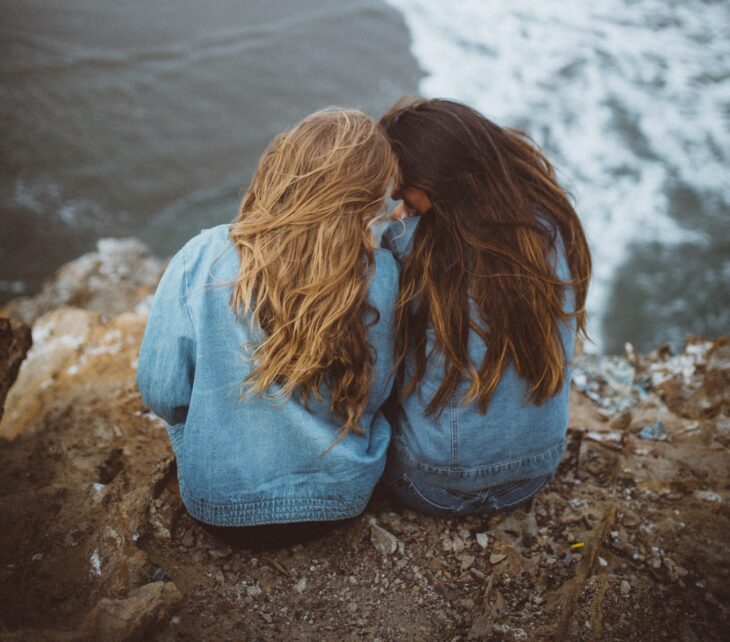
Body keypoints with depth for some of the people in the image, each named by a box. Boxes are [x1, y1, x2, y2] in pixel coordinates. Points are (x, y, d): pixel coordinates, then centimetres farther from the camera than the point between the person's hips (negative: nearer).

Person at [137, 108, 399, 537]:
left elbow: (160, 392, -12)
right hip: (341, 497, 1)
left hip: (218, 500, 0)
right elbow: (375, 393, -5)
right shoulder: (378, 273, -18)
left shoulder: (201, 258, -21)